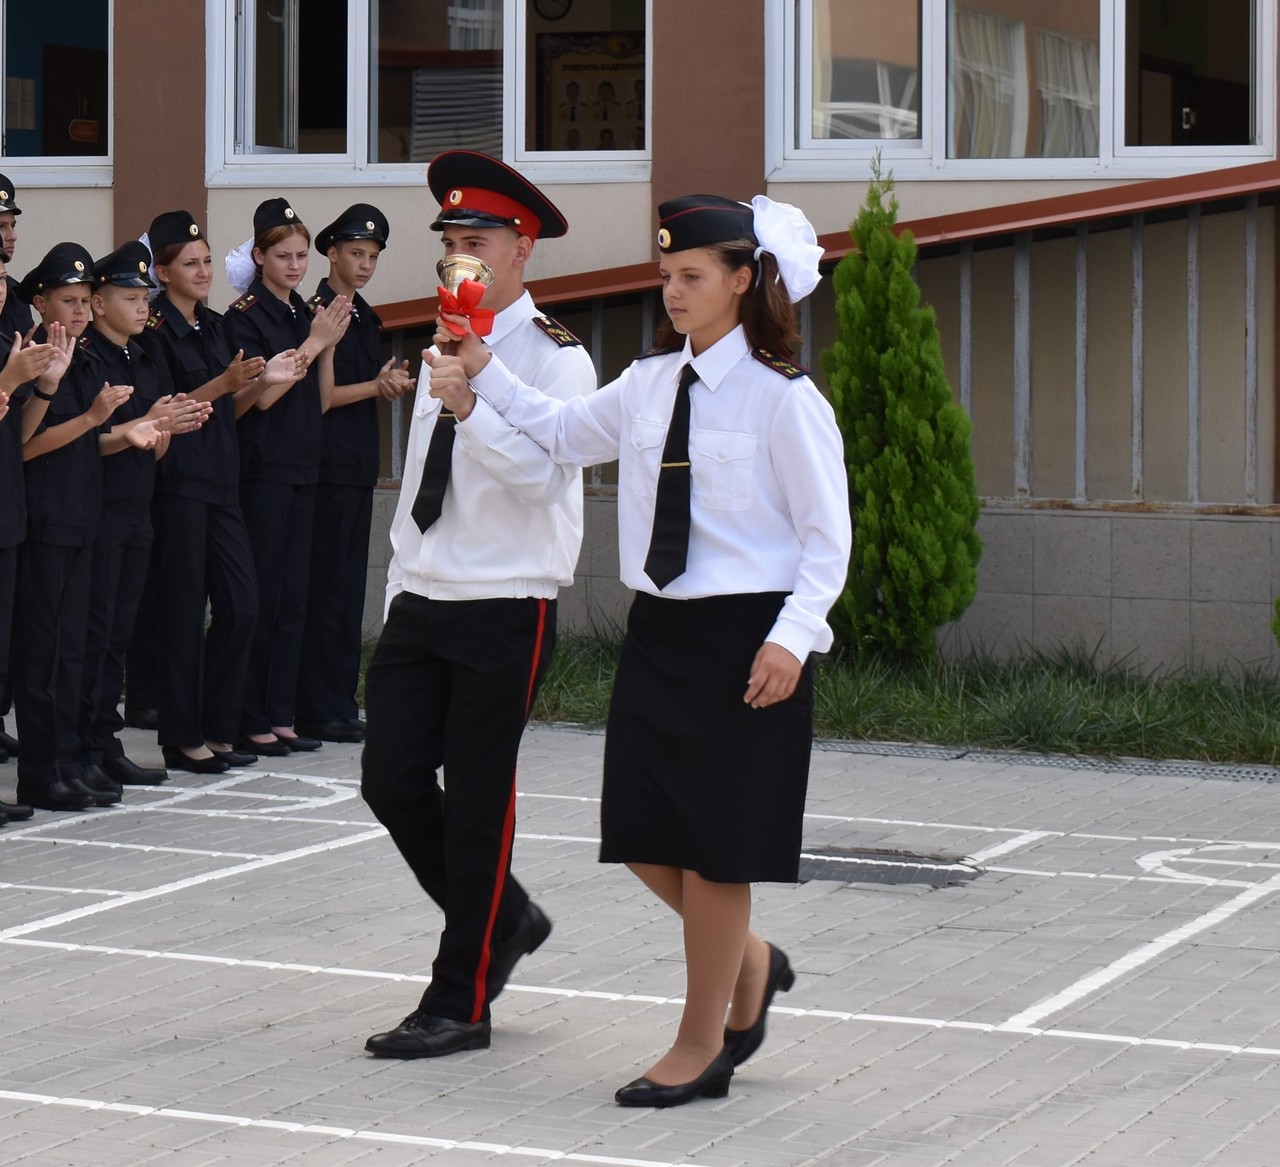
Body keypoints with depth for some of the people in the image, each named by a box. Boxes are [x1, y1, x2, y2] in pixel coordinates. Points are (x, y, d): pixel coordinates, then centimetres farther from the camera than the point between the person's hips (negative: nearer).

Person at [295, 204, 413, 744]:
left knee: (349, 586, 10)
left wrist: (393, 382, 2)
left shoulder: (365, 318, 17)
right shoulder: (317, 313, -8)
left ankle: (341, 703, 14)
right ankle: (320, 710, -4)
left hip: (359, 467, 8)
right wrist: (376, 387, -13)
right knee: (325, 588, -7)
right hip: (327, 468, -8)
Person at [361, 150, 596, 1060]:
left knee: (476, 804, 0)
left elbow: (538, 472, -25)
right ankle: (505, 920, 26)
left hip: (507, 610, -7)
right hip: (423, 603, 7)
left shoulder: (555, 359, -9)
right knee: (393, 782, 3)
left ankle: (461, 1003, 10)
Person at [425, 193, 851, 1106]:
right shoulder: (650, 384, 8)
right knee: (643, 838, 7)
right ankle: (748, 960, 34)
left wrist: (789, 639, -20)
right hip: (660, 628, 7)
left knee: (713, 843, 1)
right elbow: (562, 433, 23)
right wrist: (486, 379, 9)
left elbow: (827, 539, -10)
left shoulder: (782, 399, -10)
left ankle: (701, 1046, 16)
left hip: (745, 636, -6)